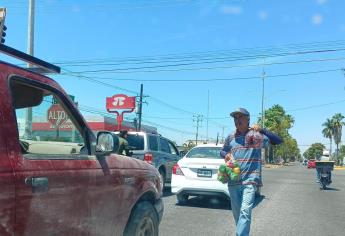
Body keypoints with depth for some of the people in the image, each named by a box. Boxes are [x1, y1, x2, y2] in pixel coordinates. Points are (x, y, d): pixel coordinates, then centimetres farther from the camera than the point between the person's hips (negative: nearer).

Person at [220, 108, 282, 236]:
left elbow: (278, 140, -7)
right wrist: (226, 154, -2)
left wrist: (262, 130, -21)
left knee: (245, 212, -17)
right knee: (236, 213, 15)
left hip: (250, 181, -4)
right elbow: (222, 151, 23)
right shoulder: (230, 137, 8)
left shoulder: (256, 134, -2)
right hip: (233, 182, 4)